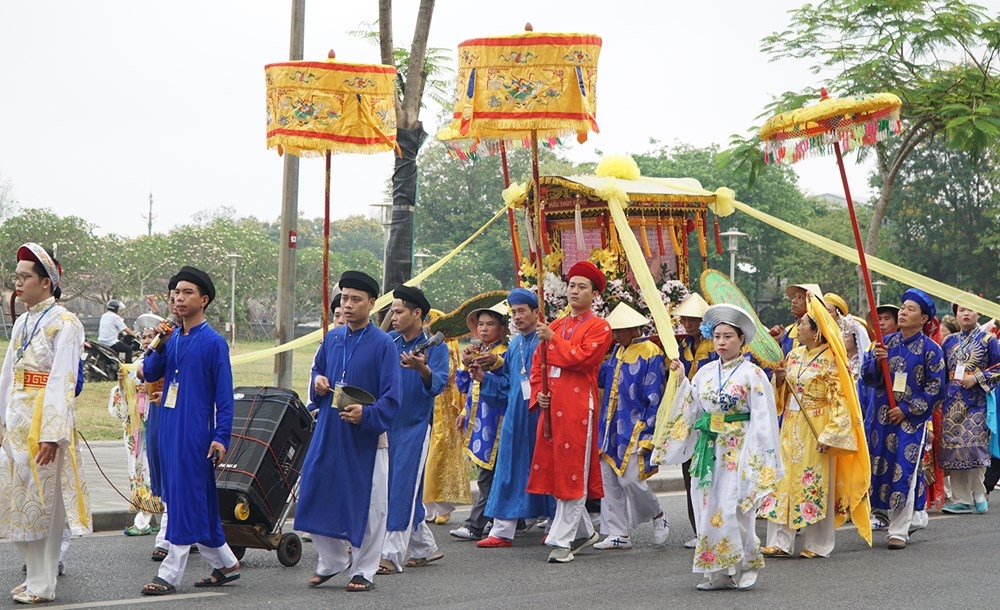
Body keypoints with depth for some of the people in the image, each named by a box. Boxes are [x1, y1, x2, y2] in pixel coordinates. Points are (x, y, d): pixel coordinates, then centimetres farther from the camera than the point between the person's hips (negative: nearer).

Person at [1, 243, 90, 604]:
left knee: (44, 500, -3)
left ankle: (43, 585, 3)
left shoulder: (64, 324, -10)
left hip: (46, 419, -8)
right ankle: (35, 576, 19)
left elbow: (62, 382, -16)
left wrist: (52, 433, -22)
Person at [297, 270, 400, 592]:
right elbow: (317, 370, 22)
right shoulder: (332, 338, 7)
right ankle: (331, 560, 26)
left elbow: (391, 398, -11)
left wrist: (366, 414, -27)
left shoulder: (383, 344, -9)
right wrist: (317, 382, 0)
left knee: (367, 504, 3)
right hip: (328, 433, 5)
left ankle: (364, 571, 16)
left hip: (366, 436, -5)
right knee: (318, 493, 8)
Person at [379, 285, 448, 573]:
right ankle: (424, 547, 24)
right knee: (386, 487, 10)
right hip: (386, 425, 6)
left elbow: (438, 383, -19)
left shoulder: (435, 347, -6)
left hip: (415, 426, -6)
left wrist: (422, 369, -38)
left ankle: (392, 555, -6)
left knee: (402, 488, -8)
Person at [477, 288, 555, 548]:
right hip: (515, 416, 6)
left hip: (542, 412, -6)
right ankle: (503, 530, 7)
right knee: (509, 471, 5)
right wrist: (484, 377, 5)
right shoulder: (514, 345, 16)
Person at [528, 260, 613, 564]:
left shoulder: (599, 328, -1)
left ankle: (562, 540, -6)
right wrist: (538, 393, 3)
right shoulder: (555, 326, 20)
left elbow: (582, 357, -17)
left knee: (573, 473, -7)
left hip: (578, 407, -7)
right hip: (551, 406, 7)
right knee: (553, 468, 9)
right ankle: (584, 531, 23)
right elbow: (538, 364, 20)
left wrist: (552, 340, -8)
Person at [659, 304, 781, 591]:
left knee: (733, 510, -9)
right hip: (708, 449, 5)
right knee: (709, 509, 3)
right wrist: (681, 380, 7)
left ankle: (745, 568, 9)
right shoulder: (705, 372, 11)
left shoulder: (752, 374, -5)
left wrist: (758, 459, -11)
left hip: (738, 450, -5)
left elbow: (762, 419, -6)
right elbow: (690, 409, 14)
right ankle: (718, 572, 10)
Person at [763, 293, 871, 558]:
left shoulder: (829, 360, -11)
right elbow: (782, 394, 20)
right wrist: (779, 379, -2)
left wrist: (829, 435, -19)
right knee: (784, 478, 4)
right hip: (791, 426, 7)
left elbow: (839, 400, -14)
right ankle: (780, 542, 7)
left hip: (816, 428, -7)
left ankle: (817, 545, 10)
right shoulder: (794, 355, 10)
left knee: (815, 482, 0)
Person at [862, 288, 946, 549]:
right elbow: (867, 378, 4)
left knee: (903, 471, -6)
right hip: (880, 417, 4)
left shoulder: (930, 350, -4)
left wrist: (906, 410, -10)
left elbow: (935, 389, -5)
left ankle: (899, 530, 1)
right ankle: (915, 516, 25)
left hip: (911, 420, -4)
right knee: (881, 468, 8)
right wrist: (876, 361, -17)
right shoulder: (885, 343, 6)